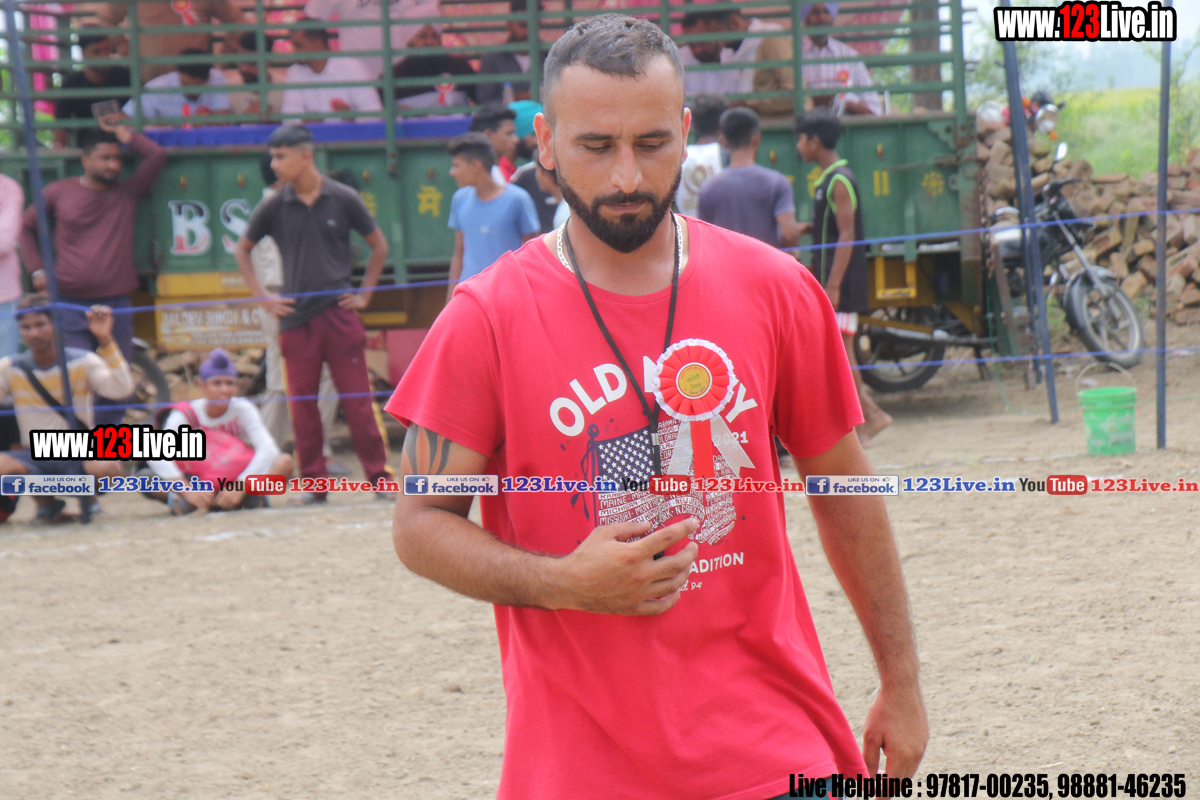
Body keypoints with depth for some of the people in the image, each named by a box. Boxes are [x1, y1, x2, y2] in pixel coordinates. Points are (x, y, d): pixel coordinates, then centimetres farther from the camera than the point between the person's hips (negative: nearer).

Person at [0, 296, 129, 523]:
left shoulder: (83, 362, -3)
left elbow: (122, 388, -19)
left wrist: (105, 340, -28)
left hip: (80, 456, -1)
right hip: (35, 459, 1)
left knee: (107, 467, -37)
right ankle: (45, 501, 3)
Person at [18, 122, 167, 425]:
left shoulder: (128, 193, 6)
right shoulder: (59, 192, 5)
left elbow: (158, 156, -1)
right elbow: (26, 226, 17)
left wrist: (124, 135, 4)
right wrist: (36, 269, 8)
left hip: (116, 303, 1)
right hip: (71, 306, -1)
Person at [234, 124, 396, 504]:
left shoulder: (342, 199, -1)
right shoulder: (274, 207, 3)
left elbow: (378, 245, 10)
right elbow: (242, 250, 17)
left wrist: (364, 294, 5)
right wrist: (261, 297, 8)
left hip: (339, 313, -2)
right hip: (296, 319, 2)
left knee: (357, 399, -1)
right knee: (302, 404, 3)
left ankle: (380, 477, 6)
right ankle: (313, 483, 12)